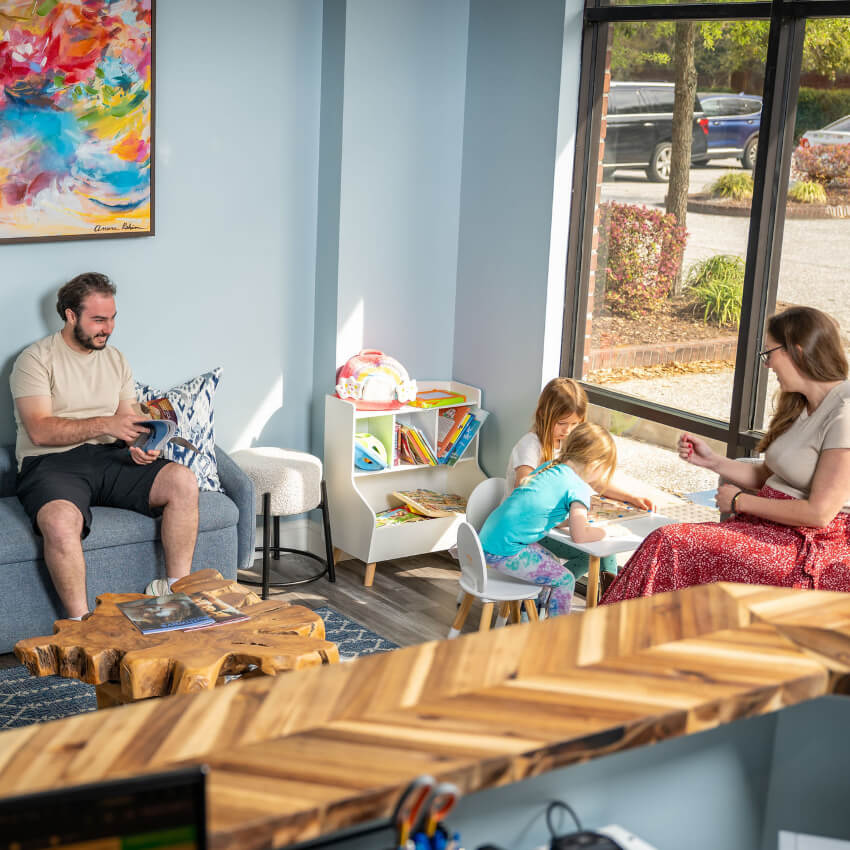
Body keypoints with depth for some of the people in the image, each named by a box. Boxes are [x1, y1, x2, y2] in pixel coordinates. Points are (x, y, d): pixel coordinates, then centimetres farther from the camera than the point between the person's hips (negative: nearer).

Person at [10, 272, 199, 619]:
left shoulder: (116, 360, 19)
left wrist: (139, 445, -8)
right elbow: (40, 431, -12)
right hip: (51, 462, -5)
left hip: (109, 459, 5)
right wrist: (104, 424, -21)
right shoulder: (36, 359, -1)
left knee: (183, 481, -20)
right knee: (61, 521, -39)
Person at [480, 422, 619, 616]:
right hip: (505, 552, -9)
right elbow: (580, 536, -15)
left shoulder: (548, 467, 13)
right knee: (565, 580, 2)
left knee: (553, 563, 24)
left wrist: (569, 520, 17)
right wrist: (603, 531, 4)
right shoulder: (579, 488, -10)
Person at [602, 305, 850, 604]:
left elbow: (819, 512, -20)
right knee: (667, 543, -11)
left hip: (814, 548, -9)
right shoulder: (802, 406, 13)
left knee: (670, 545, -18)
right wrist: (711, 461, 5)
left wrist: (741, 501, -10)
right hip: (772, 527, 9)